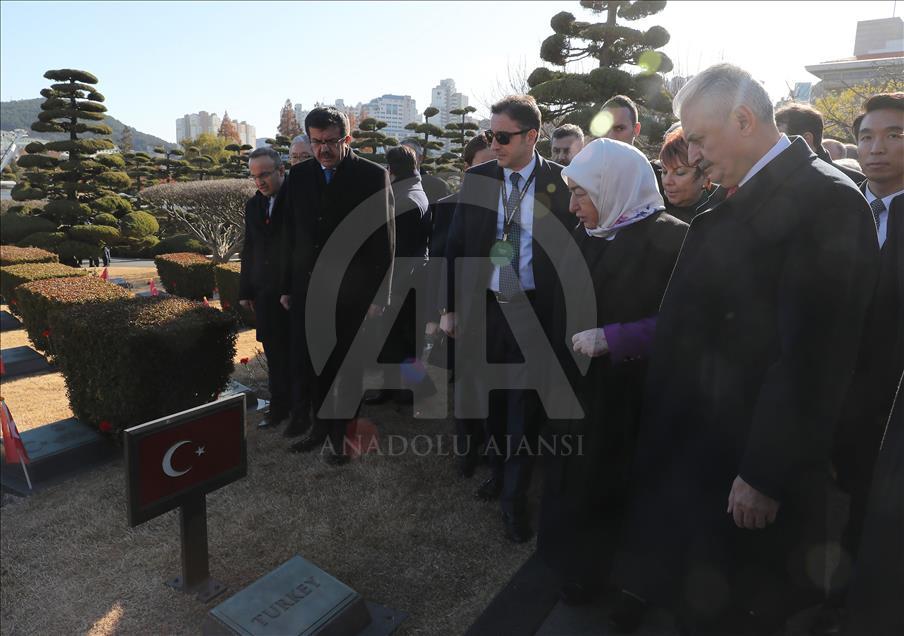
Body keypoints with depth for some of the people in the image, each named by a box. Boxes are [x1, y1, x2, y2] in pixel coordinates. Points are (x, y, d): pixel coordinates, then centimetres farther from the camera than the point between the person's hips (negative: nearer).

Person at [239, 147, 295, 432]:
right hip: (265, 295, 6)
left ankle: (302, 411, 18)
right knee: (274, 355, 13)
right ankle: (279, 406, 27)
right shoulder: (253, 206, 10)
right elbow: (249, 249, 15)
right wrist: (245, 290, 13)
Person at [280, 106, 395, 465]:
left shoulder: (373, 176, -6)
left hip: (352, 292, -4)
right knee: (307, 363, 12)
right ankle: (321, 425, 34)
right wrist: (286, 286, 10)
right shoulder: (299, 175, 8)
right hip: (307, 288, 5)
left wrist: (379, 295, -11)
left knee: (347, 368, 8)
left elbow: (385, 239, -7)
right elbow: (290, 234, 12)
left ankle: (343, 435, 27)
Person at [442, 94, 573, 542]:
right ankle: (499, 474, 38)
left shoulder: (561, 184, -5)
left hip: (535, 310, -2)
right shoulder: (476, 179, 2)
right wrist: (450, 307, 2)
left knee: (525, 402, 5)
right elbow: (455, 246, 4)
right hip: (484, 305, 3)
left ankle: (514, 498, 22)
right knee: (491, 397, 15)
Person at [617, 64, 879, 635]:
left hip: (749, 458, -7)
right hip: (701, 443, 8)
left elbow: (812, 355, -22)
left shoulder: (824, 199, -18)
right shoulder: (740, 200, 8)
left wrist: (765, 476, -19)